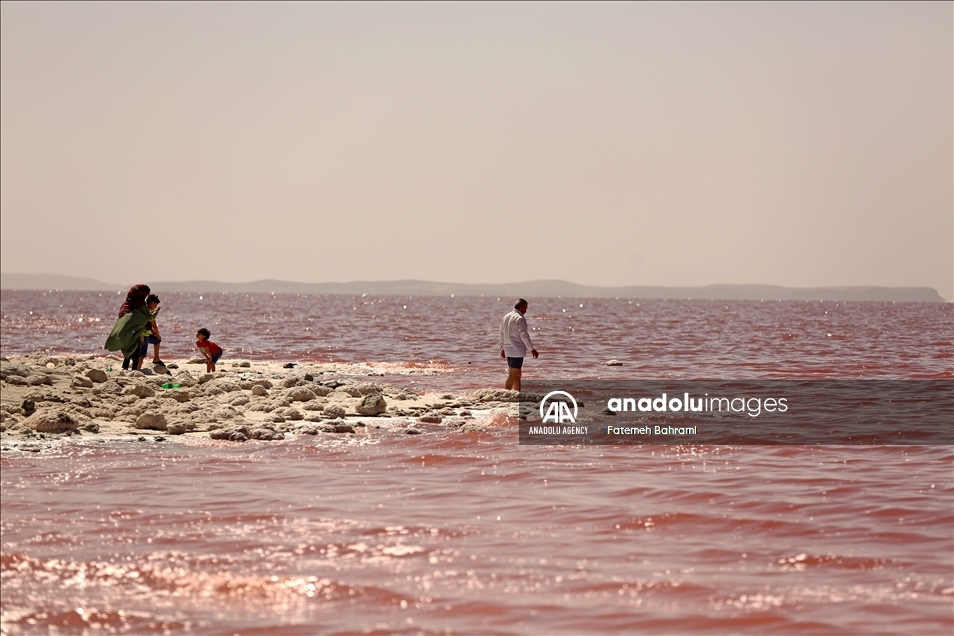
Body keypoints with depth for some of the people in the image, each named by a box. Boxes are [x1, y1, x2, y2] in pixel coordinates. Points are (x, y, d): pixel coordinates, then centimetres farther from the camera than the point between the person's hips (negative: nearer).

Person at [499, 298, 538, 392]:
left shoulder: (506, 317, 12)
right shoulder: (520, 318, -14)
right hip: (517, 351, -9)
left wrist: (502, 348, 28)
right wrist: (532, 349, -12)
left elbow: (502, 334, 19)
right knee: (512, 375, -8)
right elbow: (524, 335, -17)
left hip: (508, 351, 9)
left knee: (517, 374, 16)